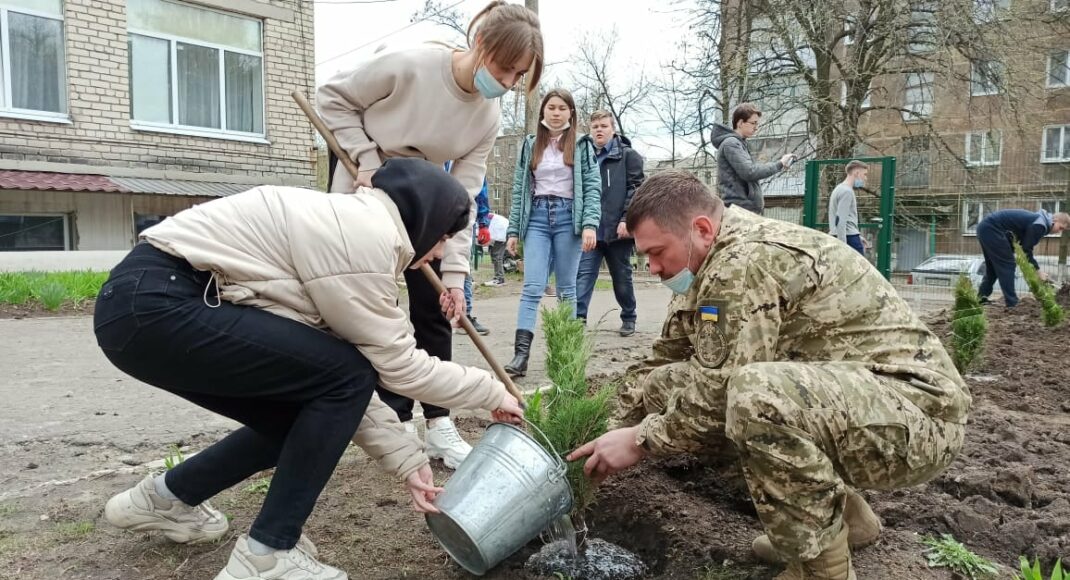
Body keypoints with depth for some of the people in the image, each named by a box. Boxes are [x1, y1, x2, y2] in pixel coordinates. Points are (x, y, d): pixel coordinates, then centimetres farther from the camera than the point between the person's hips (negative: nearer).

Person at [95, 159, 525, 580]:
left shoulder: (350, 225, 16)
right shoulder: (367, 236, -14)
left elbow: (335, 376, 13)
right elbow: (396, 364, -9)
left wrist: (406, 459, 11)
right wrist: (492, 391, 4)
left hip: (153, 301, 10)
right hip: (152, 304, -10)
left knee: (312, 413, 13)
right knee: (346, 377, -12)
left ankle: (165, 497, 31)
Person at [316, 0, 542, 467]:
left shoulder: (488, 117, -14)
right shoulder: (407, 65, -28)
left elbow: (463, 196, -14)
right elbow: (333, 99, -14)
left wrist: (453, 272, -20)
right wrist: (367, 159, -23)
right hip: (363, 188, -4)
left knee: (433, 311, 1)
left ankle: (439, 426, 9)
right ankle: (401, 425, 6)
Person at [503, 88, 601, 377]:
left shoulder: (581, 145, 6)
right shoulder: (530, 145, 13)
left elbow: (592, 188, -1)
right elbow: (519, 189, 12)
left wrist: (590, 224, -15)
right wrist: (513, 230, 6)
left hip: (568, 217, -1)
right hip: (537, 217, 1)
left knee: (566, 288, 5)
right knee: (532, 286, -9)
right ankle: (521, 354, -16)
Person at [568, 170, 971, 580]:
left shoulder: (744, 260, -21)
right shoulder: (714, 263, 9)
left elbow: (720, 393, -23)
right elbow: (665, 361, 15)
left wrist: (639, 440, -10)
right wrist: (617, 432, 9)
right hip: (839, 402, 10)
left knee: (754, 395, -38)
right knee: (667, 385, 7)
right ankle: (838, 514, 15)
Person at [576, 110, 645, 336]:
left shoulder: (628, 155, 2)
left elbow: (636, 189, -6)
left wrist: (626, 219, -16)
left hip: (617, 230, -3)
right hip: (591, 230, 3)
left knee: (622, 277, 9)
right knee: (584, 274, -7)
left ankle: (628, 319, 25)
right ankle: (577, 317, -11)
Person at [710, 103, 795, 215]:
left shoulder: (740, 143, 21)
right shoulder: (730, 143, -11)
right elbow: (749, 172, -19)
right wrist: (779, 164, -11)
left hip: (749, 208, 10)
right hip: (739, 209, -10)